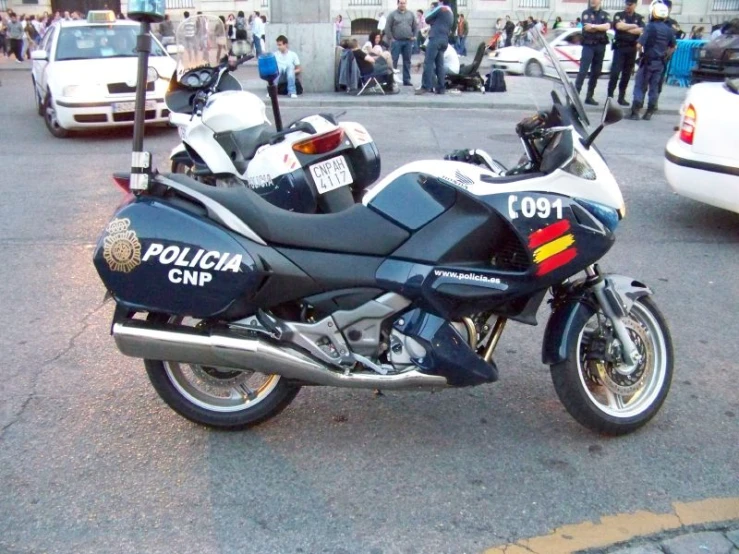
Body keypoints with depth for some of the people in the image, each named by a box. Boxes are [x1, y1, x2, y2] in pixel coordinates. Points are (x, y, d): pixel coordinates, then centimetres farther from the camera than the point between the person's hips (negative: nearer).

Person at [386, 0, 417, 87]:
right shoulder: (393, 14, 1)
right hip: (396, 41, -3)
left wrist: (413, 36, 3)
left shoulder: (411, 14, 10)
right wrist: (391, 38, -7)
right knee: (393, 60, -5)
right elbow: (387, 28, -2)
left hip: (408, 41, 3)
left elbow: (415, 27, 14)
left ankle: (406, 80, 11)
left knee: (407, 61, 5)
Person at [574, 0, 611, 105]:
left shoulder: (605, 14, 11)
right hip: (588, 45, -3)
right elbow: (587, 28, -12)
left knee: (596, 72, 5)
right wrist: (600, 28, -9)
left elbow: (607, 26, -8)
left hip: (600, 46, 3)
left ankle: (589, 96, 11)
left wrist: (593, 26, -16)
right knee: (583, 71, -13)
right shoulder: (586, 13, 4)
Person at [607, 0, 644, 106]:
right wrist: (633, 26, -8)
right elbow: (619, 26, -15)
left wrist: (626, 29, -11)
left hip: (632, 49, 3)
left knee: (627, 74, 5)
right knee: (615, 72, -12)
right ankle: (610, 95, -9)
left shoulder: (639, 18, 10)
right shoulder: (619, 15, 4)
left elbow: (642, 30, -7)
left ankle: (621, 97, 11)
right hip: (620, 47, -2)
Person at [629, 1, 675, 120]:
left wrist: (642, 52, -1)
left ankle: (635, 112, -6)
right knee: (654, 87, 9)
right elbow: (673, 47, 17)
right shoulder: (669, 30, 6)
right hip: (660, 62, 5)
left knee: (640, 86, -1)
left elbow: (639, 45, -19)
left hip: (648, 61, -5)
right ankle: (649, 113, 12)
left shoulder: (650, 27, -13)